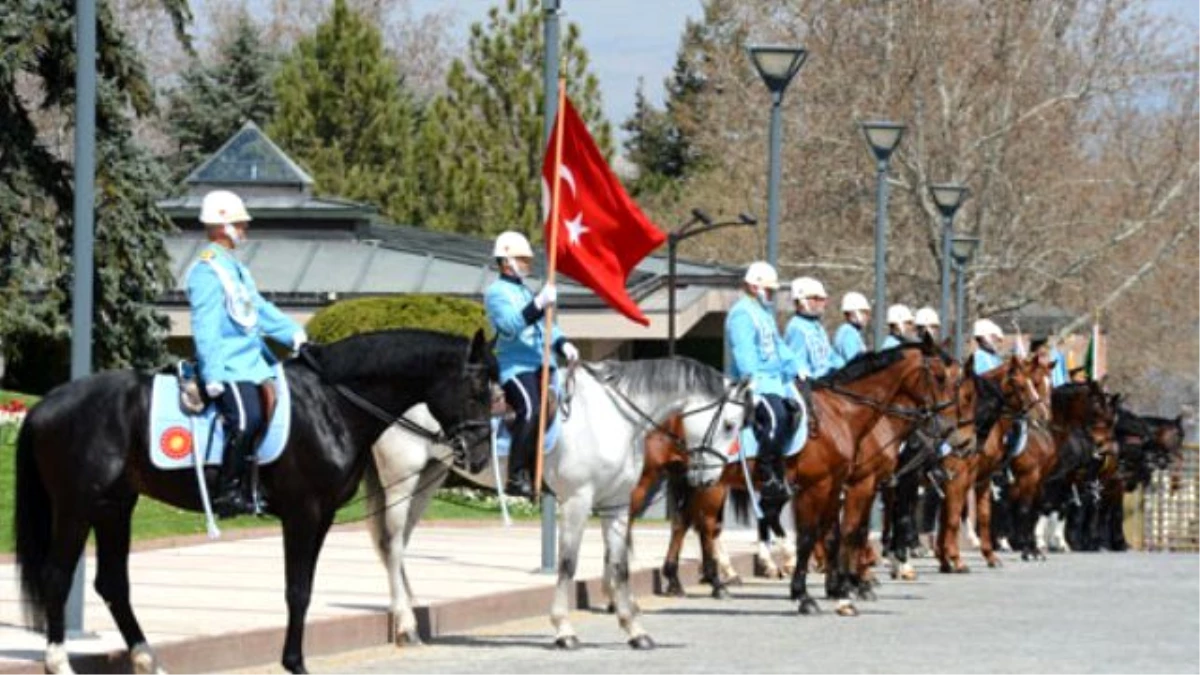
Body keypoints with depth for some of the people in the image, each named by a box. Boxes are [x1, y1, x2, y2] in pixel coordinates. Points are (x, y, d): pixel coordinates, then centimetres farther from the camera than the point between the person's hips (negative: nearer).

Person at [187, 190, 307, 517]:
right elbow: (205, 327, -16)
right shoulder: (207, 270, -9)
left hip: (253, 362, 10)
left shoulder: (235, 269, 21)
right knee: (247, 418, -26)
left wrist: (295, 334, 10)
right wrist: (212, 376, -23)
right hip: (229, 367, -10)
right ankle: (228, 493, -19)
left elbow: (261, 310, 24)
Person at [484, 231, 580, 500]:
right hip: (514, 365, -9)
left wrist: (563, 344, 8)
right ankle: (516, 477, -24)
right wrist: (538, 304, -25)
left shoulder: (526, 292, 27)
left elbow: (545, 326, 26)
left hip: (540, 364, 9)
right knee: (531, 409, -27)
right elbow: (510, 325, -17)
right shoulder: (497, 293, 0)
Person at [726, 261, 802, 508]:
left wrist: (796, 368, 10)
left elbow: (779, 346, 25)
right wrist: (753, 388, -28)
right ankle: (769, 477, -27)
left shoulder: (765, 313, 23)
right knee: (776, 416, -29)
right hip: (755, 383, -10)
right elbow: (744, 353, -19)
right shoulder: (742, 314, -9)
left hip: (775, 382, 10)